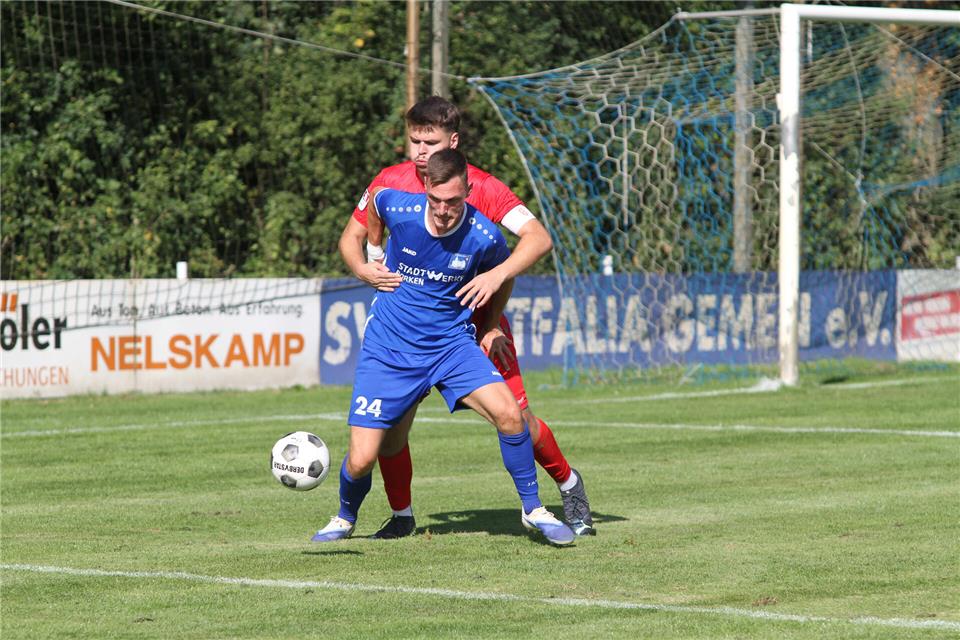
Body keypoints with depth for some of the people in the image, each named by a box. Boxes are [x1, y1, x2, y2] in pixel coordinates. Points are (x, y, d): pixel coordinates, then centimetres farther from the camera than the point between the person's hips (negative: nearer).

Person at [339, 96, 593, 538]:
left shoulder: (481, 187, -16)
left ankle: (568, 485, 18)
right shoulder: (390, 183, -7)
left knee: (516, 419, -9)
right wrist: (363, 270, -19)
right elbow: (351, 237, 4)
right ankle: (401, 516, 13)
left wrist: (497, 275, -38)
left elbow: (538, 238, -22)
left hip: (476, 321, -2)